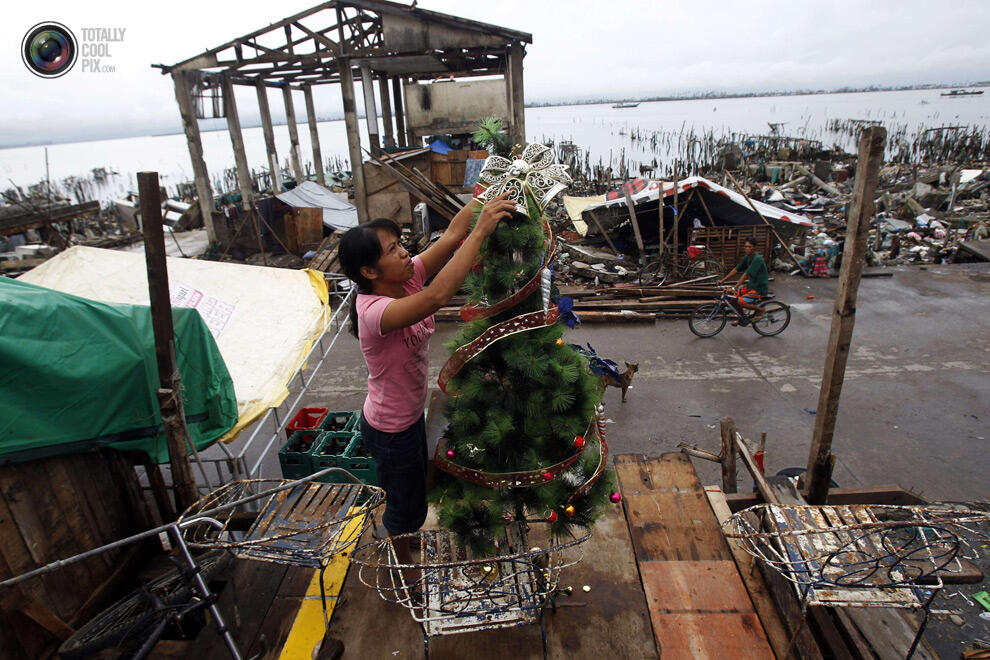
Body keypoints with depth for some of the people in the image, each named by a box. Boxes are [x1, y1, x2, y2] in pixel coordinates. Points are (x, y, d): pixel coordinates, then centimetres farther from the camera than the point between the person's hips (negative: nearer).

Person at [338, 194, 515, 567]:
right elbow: (437, 296, -53)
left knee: (414, 486, 32)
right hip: (390, 432, -8)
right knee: (407, 504, 18)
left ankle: (398, 533, 62)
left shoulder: (406, 280, -13)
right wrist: (480, 231, -50)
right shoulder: (373, 311, -36)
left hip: (411, 415, 8)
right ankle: (401, 558, 49)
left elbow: (451, 236, -17)